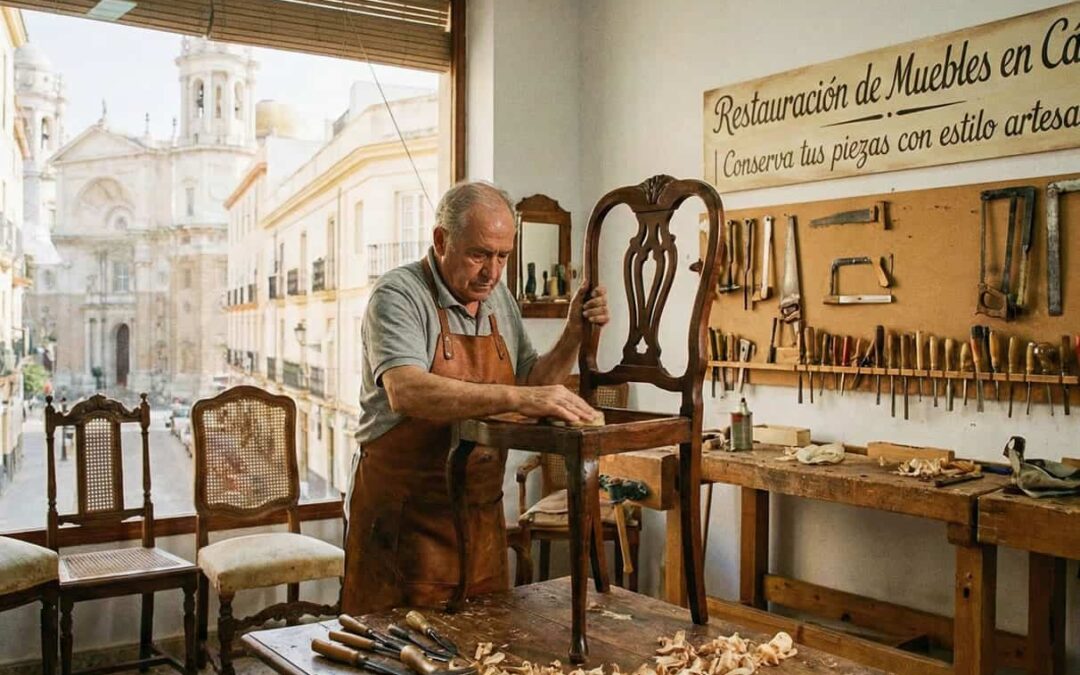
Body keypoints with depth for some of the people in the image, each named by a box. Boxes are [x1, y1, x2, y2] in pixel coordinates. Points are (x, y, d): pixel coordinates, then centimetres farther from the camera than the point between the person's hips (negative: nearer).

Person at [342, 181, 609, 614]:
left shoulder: (498, 297, 8)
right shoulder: (399, 295, -13)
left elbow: (532, 386, 13)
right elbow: (406, 391, -31)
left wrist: (573, 334, -2)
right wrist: (517, 398, -38)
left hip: (481, 512, 6)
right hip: (404, 517, -6)